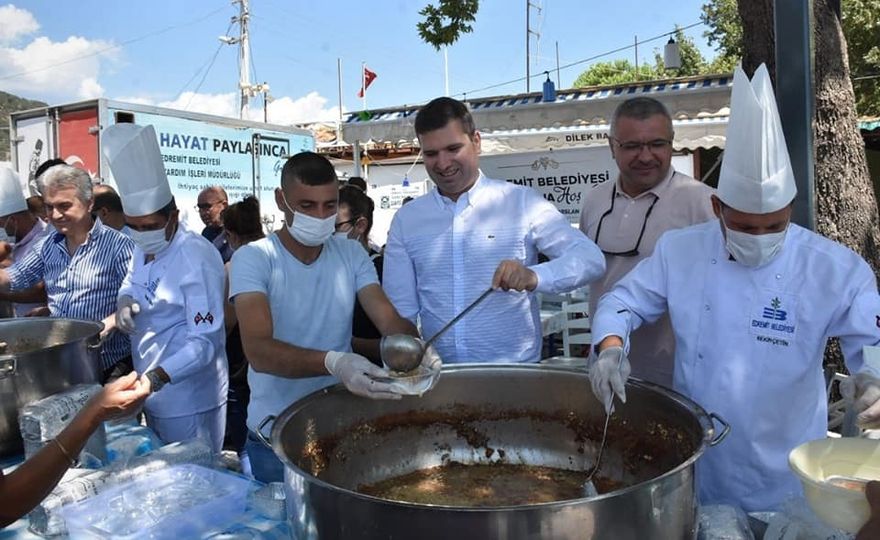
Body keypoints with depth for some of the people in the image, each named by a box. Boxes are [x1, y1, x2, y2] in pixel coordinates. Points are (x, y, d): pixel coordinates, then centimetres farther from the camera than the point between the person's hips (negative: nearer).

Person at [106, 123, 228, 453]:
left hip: (188, 400, -8)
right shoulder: (142, 250, 4)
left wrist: (156, 377, -37)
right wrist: (124, 302, -1)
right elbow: (130, 286, 23)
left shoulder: (197, 258, -22)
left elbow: (206, 340, -25)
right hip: (152, 392, 8)